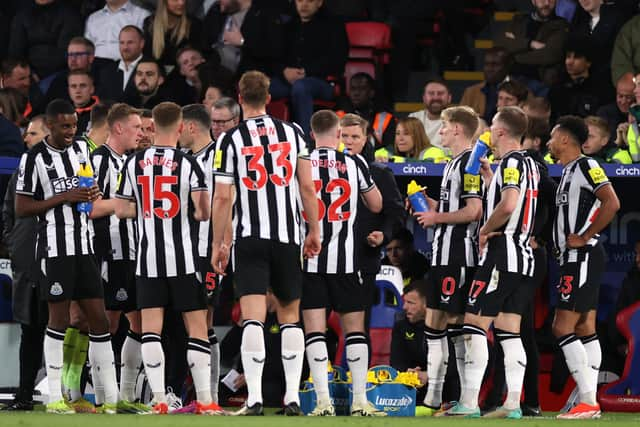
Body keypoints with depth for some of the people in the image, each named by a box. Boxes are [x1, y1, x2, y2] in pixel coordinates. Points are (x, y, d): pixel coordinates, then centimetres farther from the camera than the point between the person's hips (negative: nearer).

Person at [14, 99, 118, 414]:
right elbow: (21, 208, -10)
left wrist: (93, 195, 4)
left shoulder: (81, 149, 11)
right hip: (55, 248, -6)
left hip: (84, 246, 6)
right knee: (59, 319, -4)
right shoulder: (35, 158, -9)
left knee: (98, 319, 4)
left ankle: (111, 397, 6)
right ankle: (54, 398, 1)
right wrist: (64, 197, -17)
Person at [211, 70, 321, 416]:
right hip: (288, 235, 2)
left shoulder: (230, 140, -1)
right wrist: (314, 231, 12)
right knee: (290, 314, 13)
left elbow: (222, 197, -4)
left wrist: (217, 244, 3)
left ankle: (254, 397, -15)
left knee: (253, 317, -7)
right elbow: (307, 187, 3)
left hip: (250, 238, -2)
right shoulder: (292, 133, 6)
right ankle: (293, 396, 9)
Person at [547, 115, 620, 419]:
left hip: (583, 256, -10)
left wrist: (584, 237, -20)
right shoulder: (568, 173, 19)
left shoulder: (586, 166, -12)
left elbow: (611, 203, -24)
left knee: (562, 328, -13)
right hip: (574, 258, 10)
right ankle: (590, 402, 8)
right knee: (585, 330, 8)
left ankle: (588, 402, -15)